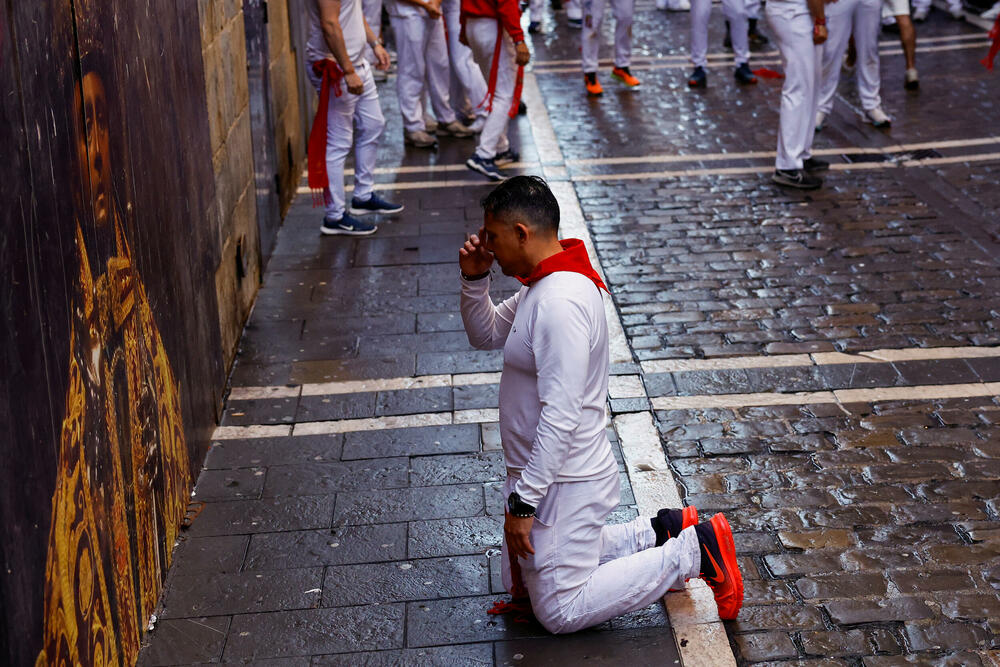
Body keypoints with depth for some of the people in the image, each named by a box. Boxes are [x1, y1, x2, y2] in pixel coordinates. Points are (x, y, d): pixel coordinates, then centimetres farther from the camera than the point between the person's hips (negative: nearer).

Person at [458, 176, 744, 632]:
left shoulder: (560, 303, -28)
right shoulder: (544, 283, 4)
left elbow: (560, 415, -31)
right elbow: (485, 335, 19)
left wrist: (523, 501, -26)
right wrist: (475, 279, 0)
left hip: (564, 482, -10)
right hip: (541, 471, 10)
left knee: (560, 611, 4)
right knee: (519, 581, 23)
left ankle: (693, 551, 6)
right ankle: (659, 534, 21)